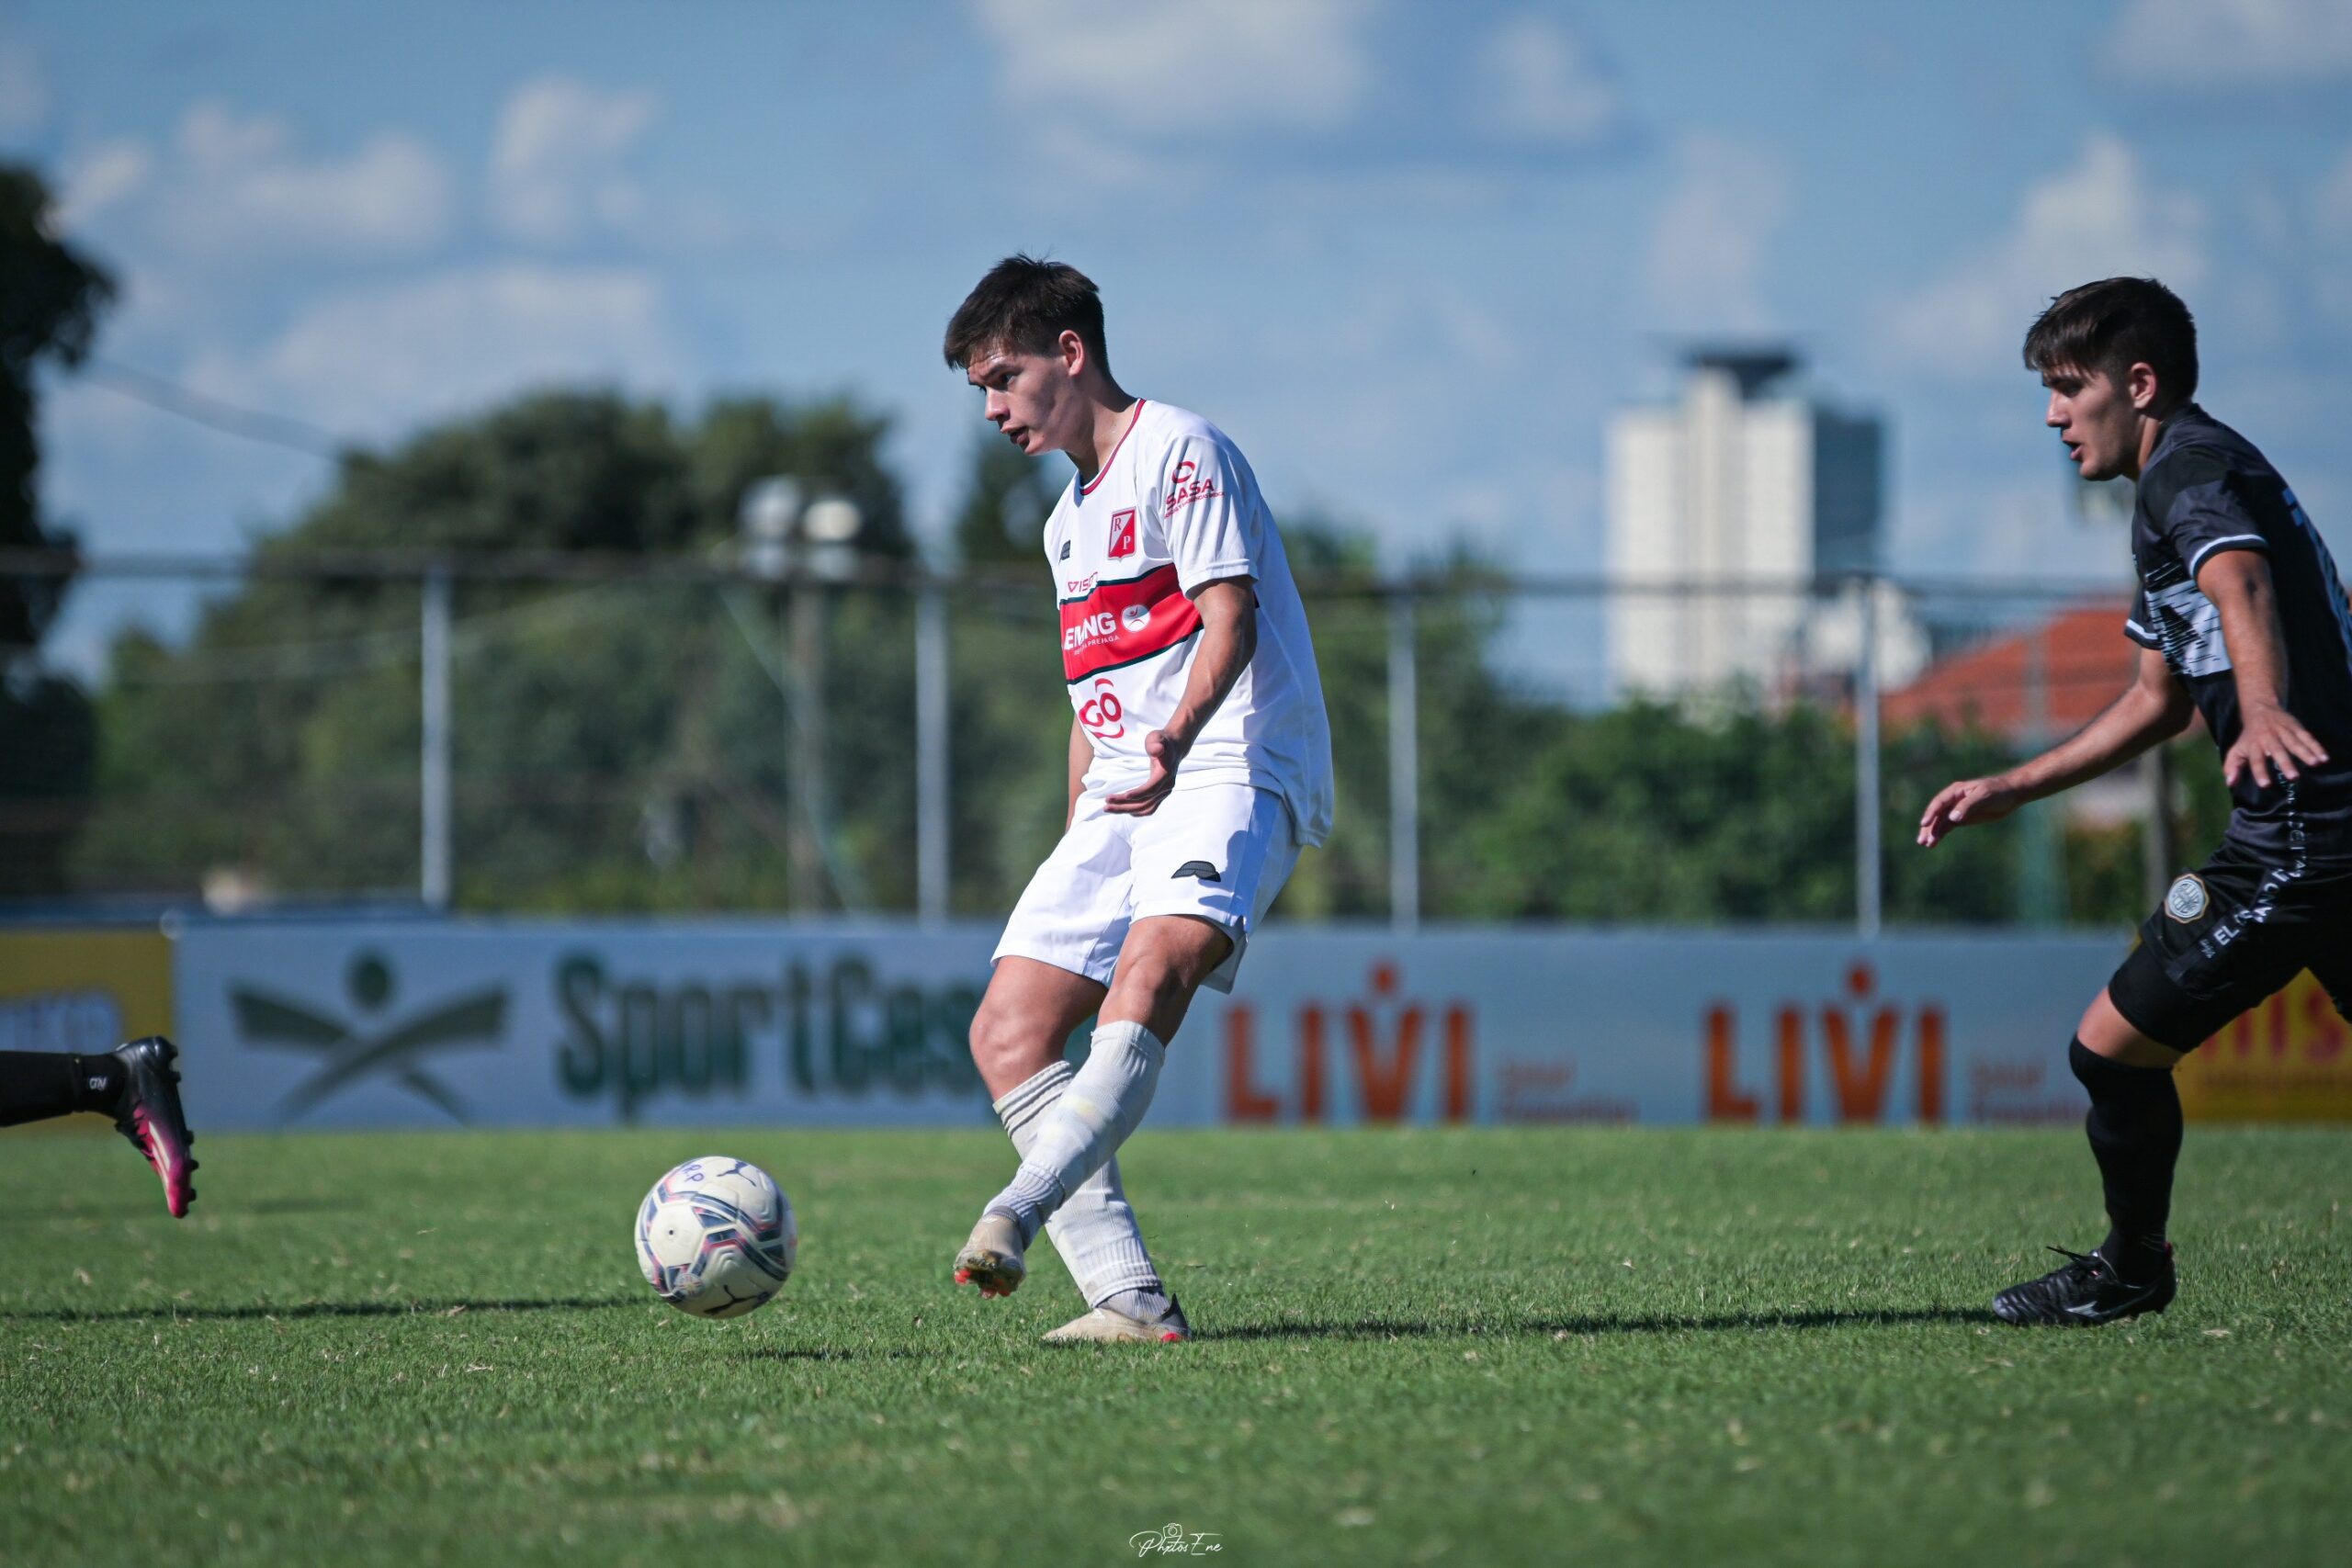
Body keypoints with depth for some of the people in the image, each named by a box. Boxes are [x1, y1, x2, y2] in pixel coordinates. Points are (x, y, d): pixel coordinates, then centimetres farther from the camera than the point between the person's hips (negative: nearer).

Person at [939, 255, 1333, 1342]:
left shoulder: (1179, 450, -2)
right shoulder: (1068, 520, 26)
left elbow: (1229, 619, -13)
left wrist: (1176, 739, -29)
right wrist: (1077, 844, 22)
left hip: (1230, 771, -9)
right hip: (1120, 798, 9)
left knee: (1150, 970, -34)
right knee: (1007, 1031, -7)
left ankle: (1019, 1211, -52)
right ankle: (1129, 1298, -16)